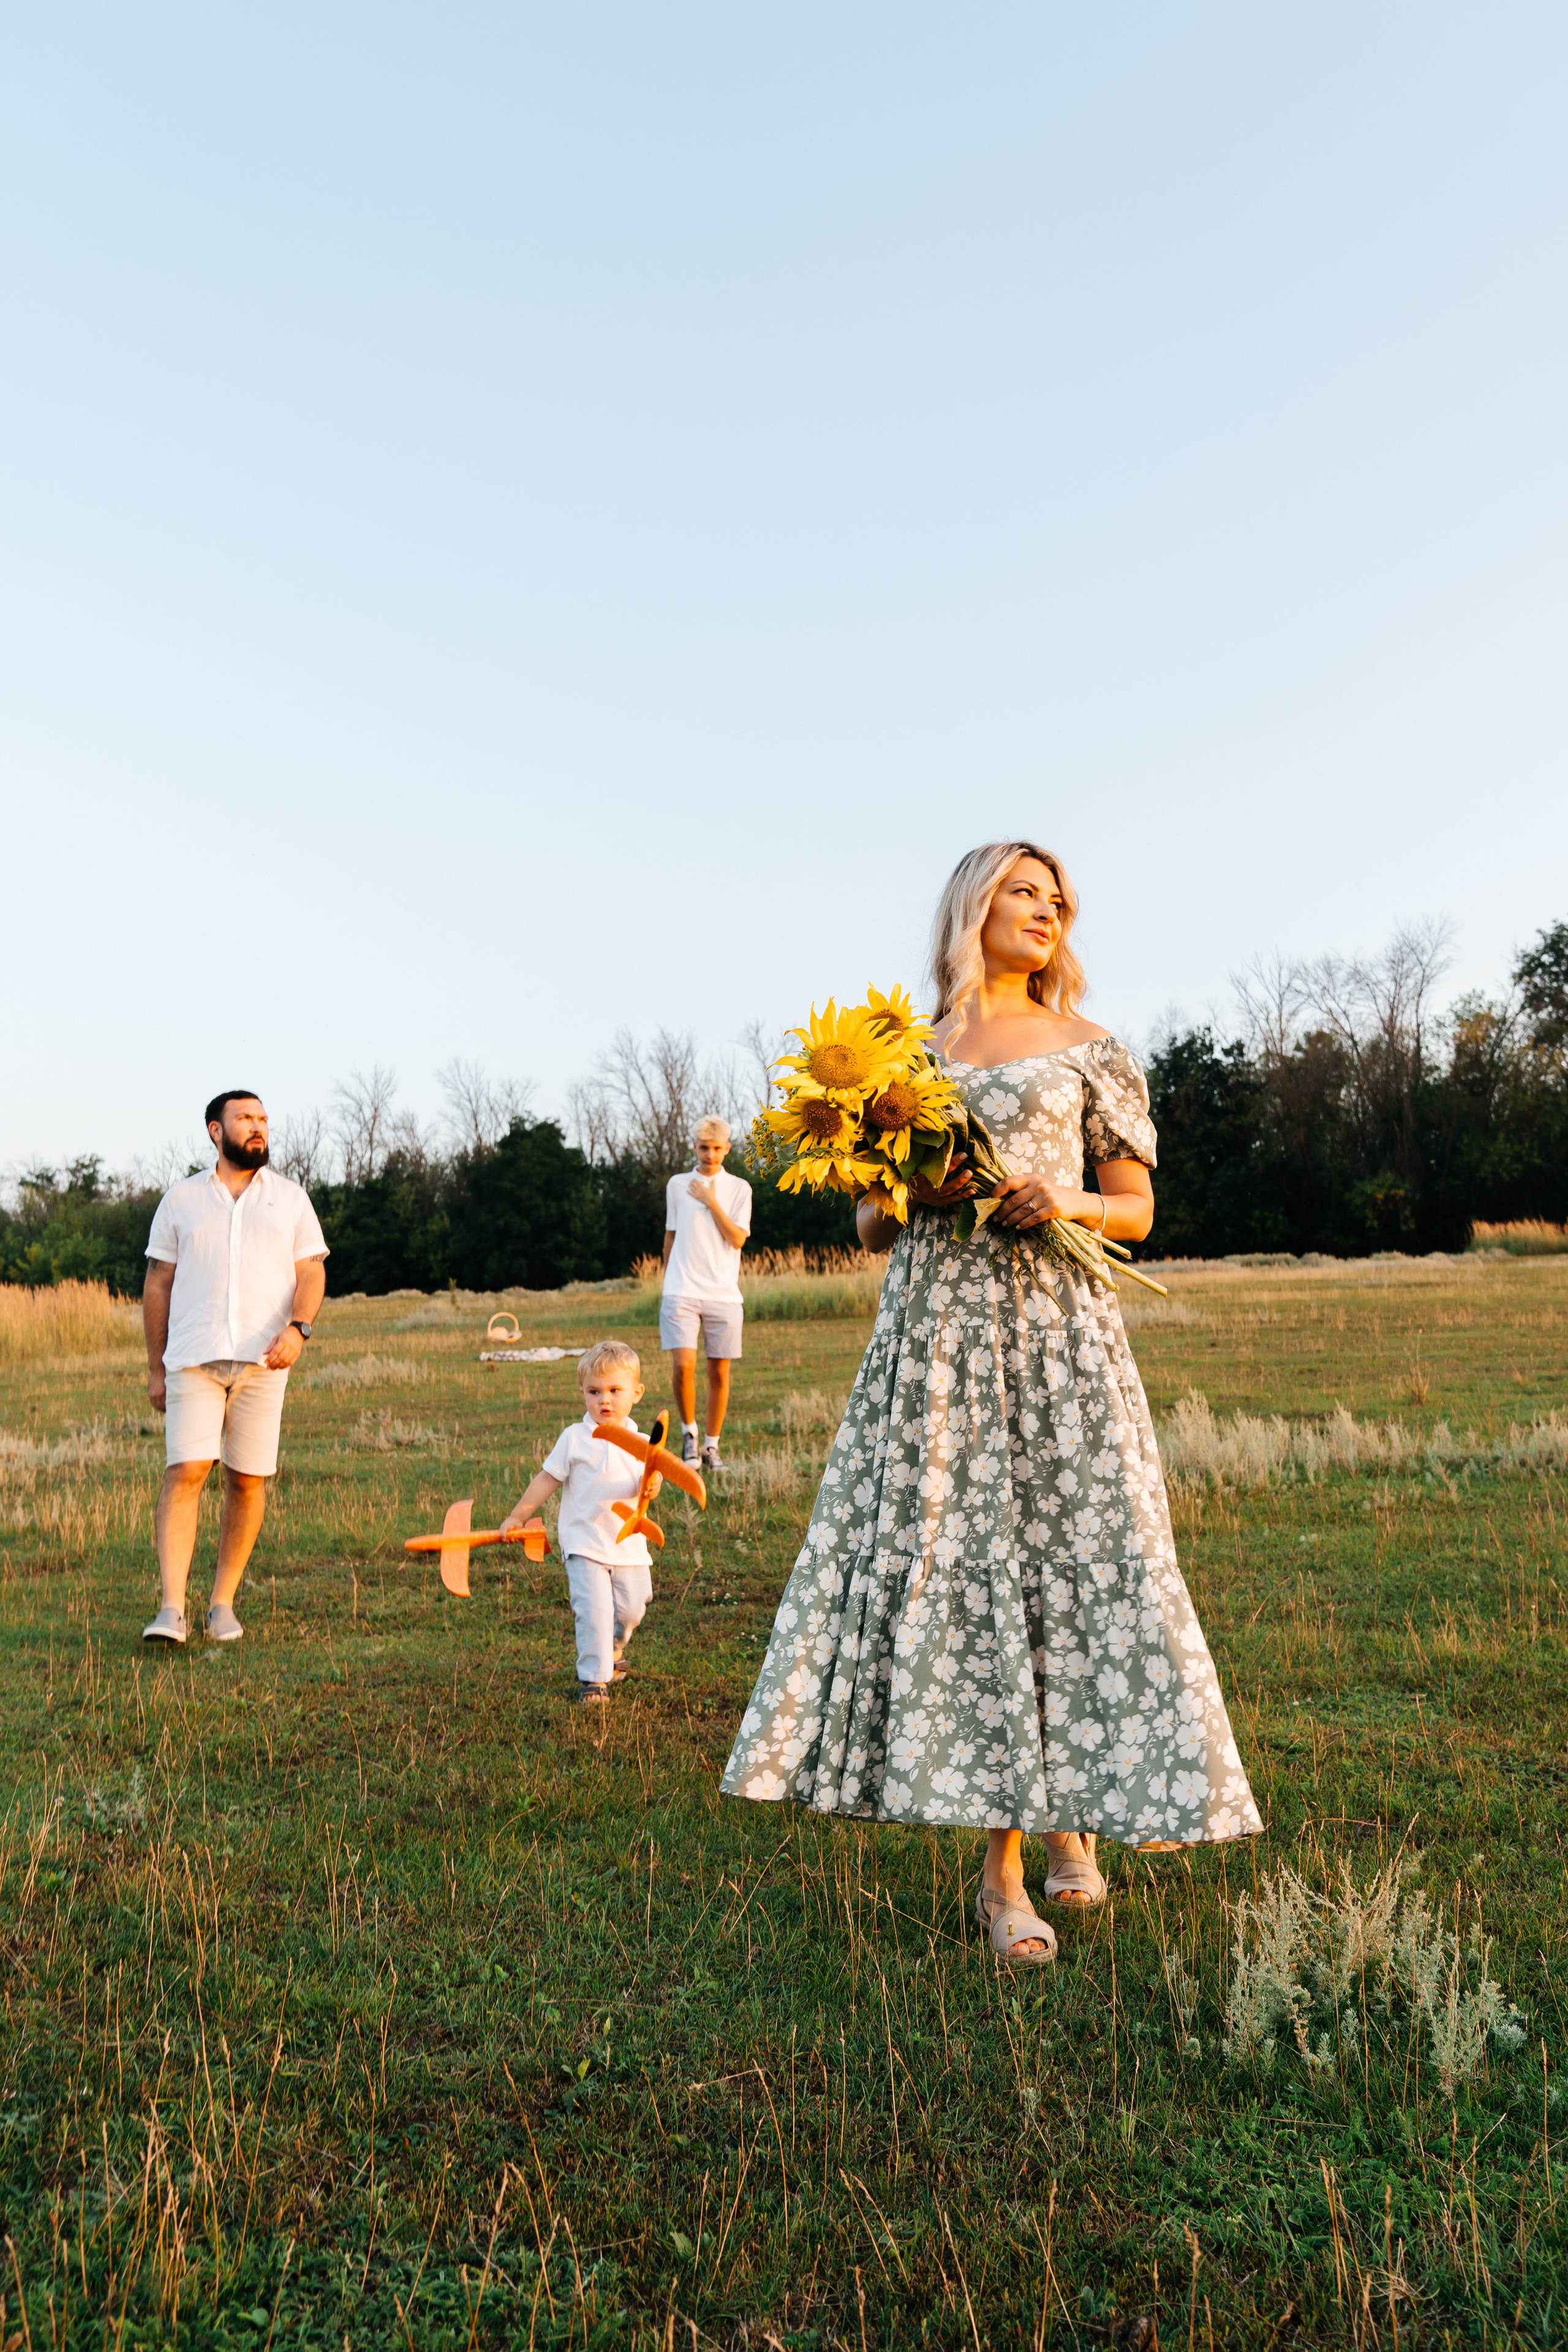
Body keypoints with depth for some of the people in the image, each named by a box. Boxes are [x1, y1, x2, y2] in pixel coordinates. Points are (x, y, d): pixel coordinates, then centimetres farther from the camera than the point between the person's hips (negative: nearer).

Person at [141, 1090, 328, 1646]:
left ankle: (223, 1603, 14)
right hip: (193, 1359, -1)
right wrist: (155, 1368, 9)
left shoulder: (290, 1198, 12)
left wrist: (297, 1328, -14)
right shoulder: (182, 1199, 11)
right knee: (185, 1472, -12)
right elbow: (157, 1286, 13)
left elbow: (312, 1272, 6)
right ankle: (172, 1610, -11)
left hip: (263, 1360, 1)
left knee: (248, 1480, 1)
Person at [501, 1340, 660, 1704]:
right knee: (593, 1609, -13)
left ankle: (613, 1647, 40)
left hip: (630, 1545, 3)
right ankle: (593, 1677, 1)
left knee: (631, 1609, 8)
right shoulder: (574, 1439, -3)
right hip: (585, 1543, -3)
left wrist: (652, 1484, -28)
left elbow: (650, 1477, -4)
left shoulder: (641, 1442, 3)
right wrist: (517, 1517, 3)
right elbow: (547, 1480, 2)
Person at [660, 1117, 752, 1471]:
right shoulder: (677, 1185, 11)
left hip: (724, 1295, 0)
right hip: (681, 1292, 0)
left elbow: (737, 1239, -4)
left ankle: (711, 1446, 16)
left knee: (720, 1372, 2)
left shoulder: (738, 1188, 6)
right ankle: (689, 1432, 8)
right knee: (683, 1365, -15)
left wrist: (711, 1202, -6)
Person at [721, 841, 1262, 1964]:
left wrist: (1068, 1202, -11)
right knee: (954, 1568, -2)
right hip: (933, 1334, 1)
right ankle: (1005, 1867, 9)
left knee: (1070, 1562, -3)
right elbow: (871, 1228, 15)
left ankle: (1076, 1811, 23)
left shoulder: (1089, 1049, 10)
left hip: (1054, 1331, -1)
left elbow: (1137, 1211, 9)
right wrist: (907, 1188, -6)